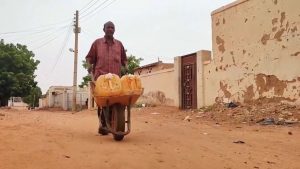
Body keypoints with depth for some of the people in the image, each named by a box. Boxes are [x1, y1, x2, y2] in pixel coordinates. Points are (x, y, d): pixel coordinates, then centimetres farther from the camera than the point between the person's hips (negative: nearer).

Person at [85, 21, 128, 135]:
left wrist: (125, 66, 3)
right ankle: (103, 124, 3)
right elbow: (89, 57, 11)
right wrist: (89, 65, -8)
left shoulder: (119, 44, 19)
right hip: (100, 77, -2)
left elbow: (123, 58, 22)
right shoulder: (97, 43, 13)